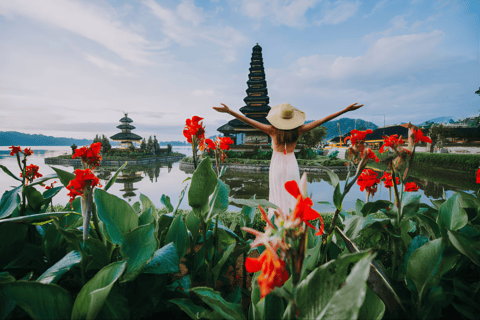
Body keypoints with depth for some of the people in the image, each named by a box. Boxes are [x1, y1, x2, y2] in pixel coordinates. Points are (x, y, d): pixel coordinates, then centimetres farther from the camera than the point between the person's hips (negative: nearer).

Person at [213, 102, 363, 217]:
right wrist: (346, 110, 2)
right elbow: (323, 120, -4)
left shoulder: (273, 130, -13)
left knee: (278, 198, 9)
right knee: (293, 198, 12)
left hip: (277, 166, -1)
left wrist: (229, 111, -13)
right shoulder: (298, 130, -8)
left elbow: (248, 120, -15)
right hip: (292, 166, 1)